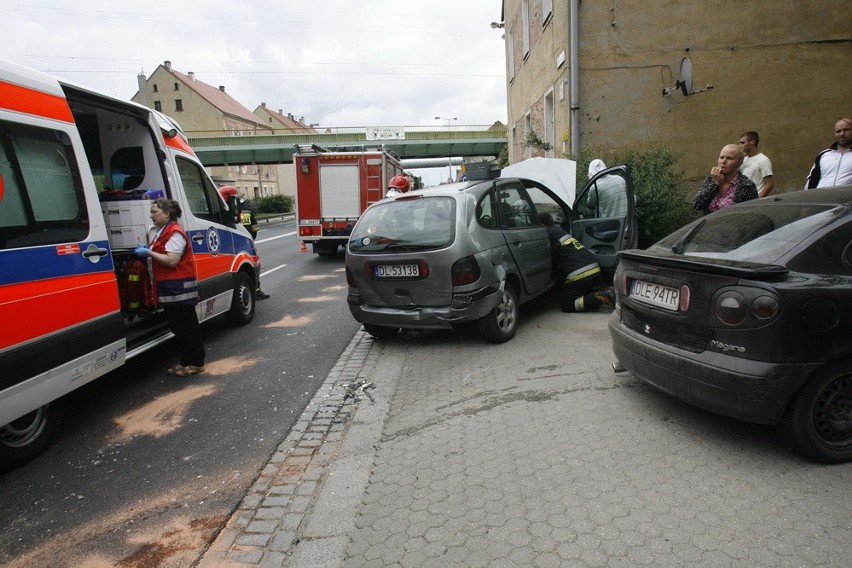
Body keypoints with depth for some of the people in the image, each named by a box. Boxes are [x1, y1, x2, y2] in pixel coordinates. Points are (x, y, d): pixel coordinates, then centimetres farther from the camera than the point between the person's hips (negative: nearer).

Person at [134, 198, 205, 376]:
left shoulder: (175, 233, -16)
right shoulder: (155, 232, 14)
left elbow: (171, 260, -23)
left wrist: (148, 253, -17)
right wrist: (144, 250, 6)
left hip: (179, 287, -10)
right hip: (167, 287, 10)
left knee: (187, 325, -2)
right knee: (177, 325, 15)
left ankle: (196, 363, 7)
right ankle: (186, 361, 24)